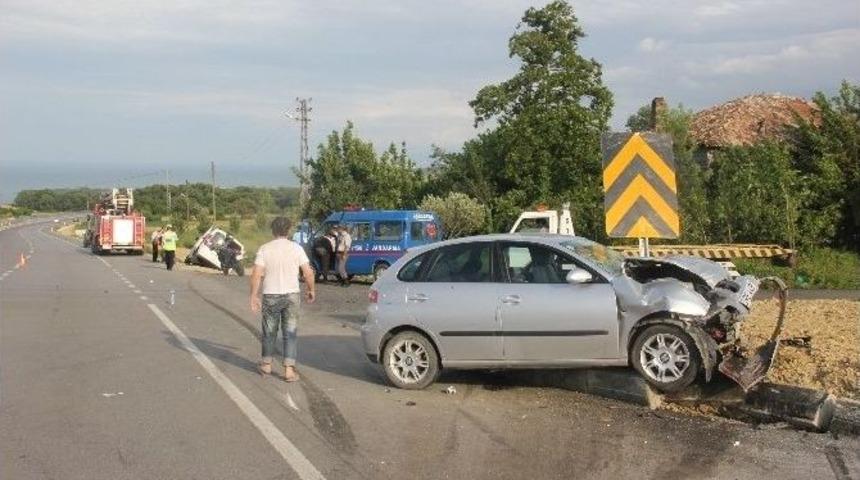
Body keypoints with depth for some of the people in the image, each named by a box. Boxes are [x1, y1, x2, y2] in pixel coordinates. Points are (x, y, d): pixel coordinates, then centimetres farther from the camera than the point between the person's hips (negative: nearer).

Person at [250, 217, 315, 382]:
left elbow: (256, 275, -10)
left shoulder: (264, 249, -4)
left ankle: (266, 365, 29)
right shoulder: (296, 248, -4)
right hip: (291, 295, 0)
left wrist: (254, 296, -3)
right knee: (290, 333, 6)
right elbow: (308, 272, -6)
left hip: (270, 296, 0)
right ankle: (289, 369, 1)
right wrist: (311, 290, 9)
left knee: (269, 332, 16)